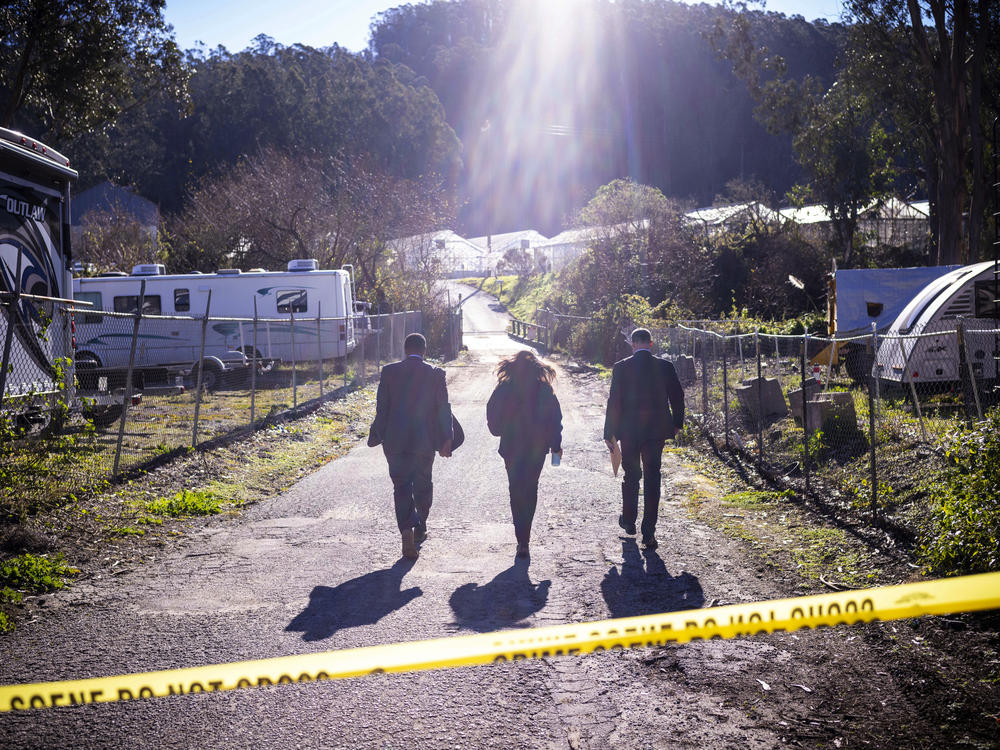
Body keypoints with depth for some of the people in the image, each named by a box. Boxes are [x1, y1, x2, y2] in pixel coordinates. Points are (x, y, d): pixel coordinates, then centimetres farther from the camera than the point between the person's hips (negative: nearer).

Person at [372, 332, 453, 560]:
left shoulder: (388, 372, -2)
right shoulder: (435, 374, -3)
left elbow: (382, 407, 0)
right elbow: (443, 408, -2)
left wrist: (381, 436, 8)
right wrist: (446, 440, 3)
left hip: (395, 441, 0)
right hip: (425, 440, 1)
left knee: (401, 486, 0)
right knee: (423, 485, 18)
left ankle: (407, 532, -17)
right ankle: (420, 528, 30)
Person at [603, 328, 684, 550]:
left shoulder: (621, 368, -7)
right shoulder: (665, 367, -4)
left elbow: (614, 402, -7)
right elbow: (678, 396, 2)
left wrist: (610, 433, -1)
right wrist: (676, 424, 18)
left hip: (629, 431, 0)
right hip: (657, 431, 0)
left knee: (632, 475, 18)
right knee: (652, 479, 3)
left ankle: (629, 521, 33)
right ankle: (649, 532, -2)